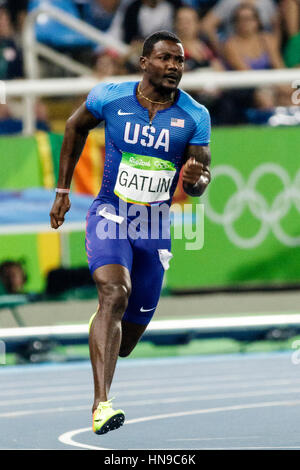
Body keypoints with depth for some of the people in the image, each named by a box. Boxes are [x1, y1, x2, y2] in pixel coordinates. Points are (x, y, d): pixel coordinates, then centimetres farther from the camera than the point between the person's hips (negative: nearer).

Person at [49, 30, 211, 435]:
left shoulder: (195, 117, -4)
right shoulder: (109, 98, -7)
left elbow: (199, 183, -1)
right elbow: (76, 127, 13)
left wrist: (196, 180, -27)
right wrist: (62, 190, 14)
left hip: (155, 227, 3)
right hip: (110, 215, -3)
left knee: (130, 333, 12)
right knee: (115, 294, -29)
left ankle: (102, 329, 52)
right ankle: (101, 404, -37)